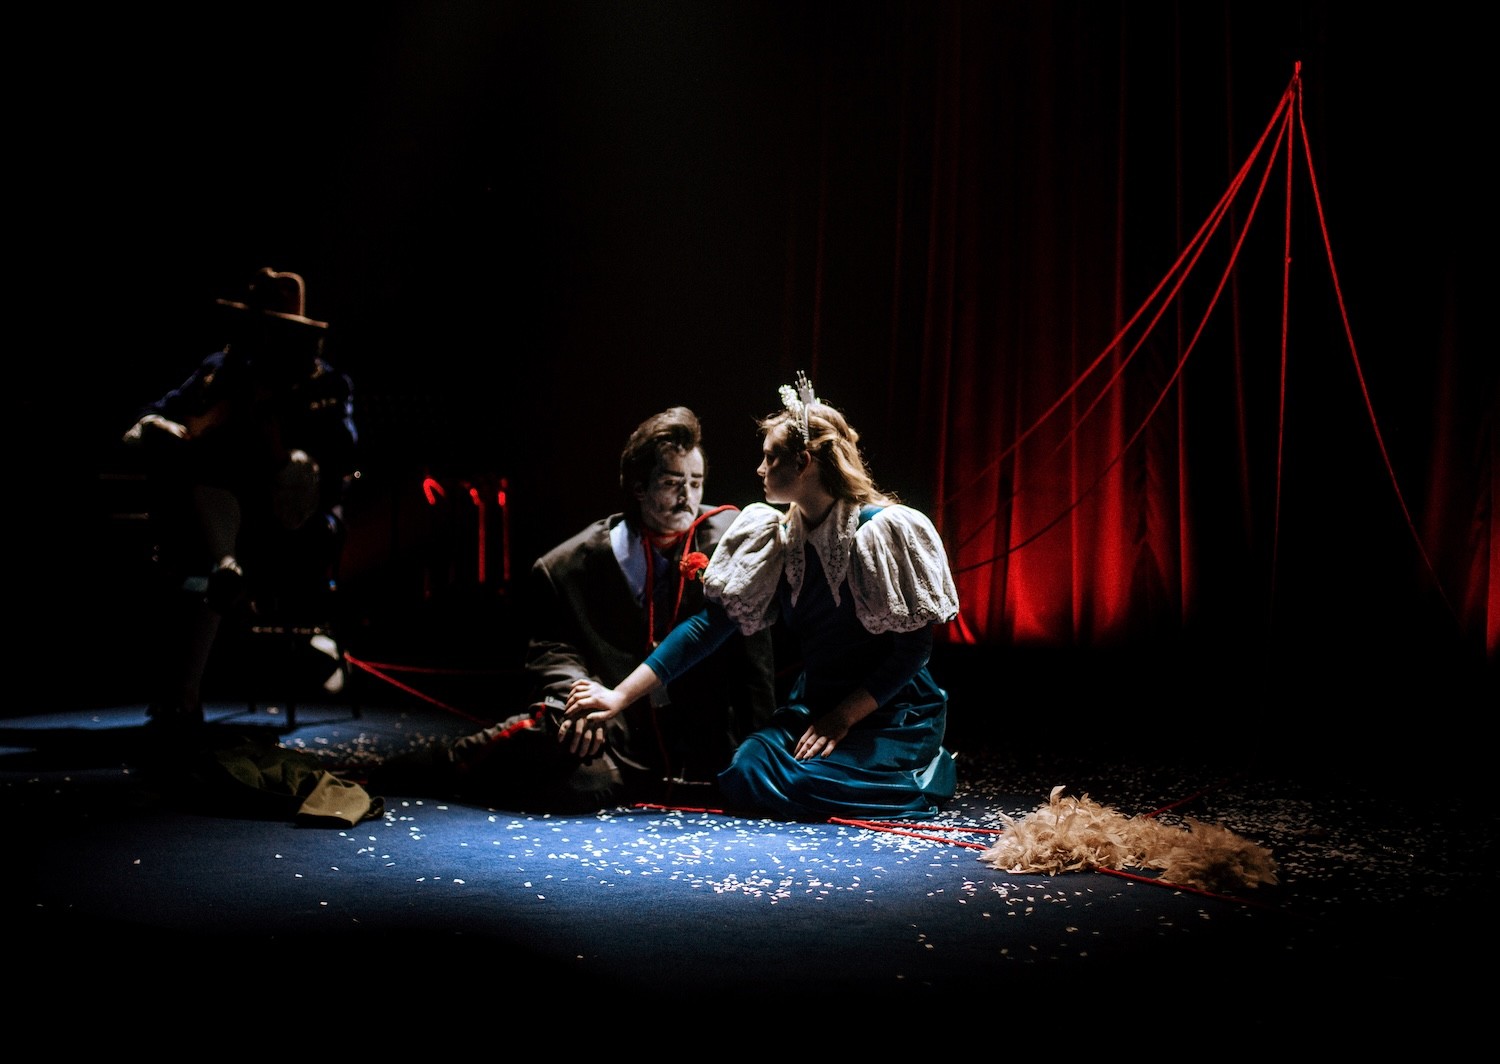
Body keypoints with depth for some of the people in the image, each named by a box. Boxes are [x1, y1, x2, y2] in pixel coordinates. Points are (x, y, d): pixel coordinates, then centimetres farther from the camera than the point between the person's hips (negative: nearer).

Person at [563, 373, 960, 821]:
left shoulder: (882, 530, -16)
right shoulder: (774, 537, 1)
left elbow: (914, 646, -13)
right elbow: (709, 625, -4)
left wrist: (843, 717, -18)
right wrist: (619, 697, -12)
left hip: (893, 713, -5)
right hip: (815, 705, 5)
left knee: (795, 784, -27)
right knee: (742, 776, -19)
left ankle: (927, 773, -1)